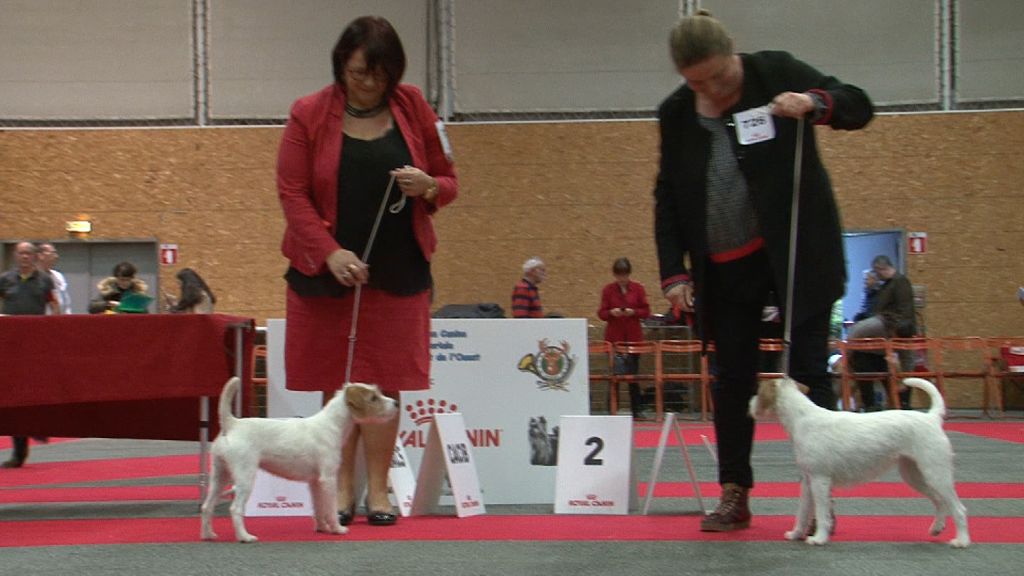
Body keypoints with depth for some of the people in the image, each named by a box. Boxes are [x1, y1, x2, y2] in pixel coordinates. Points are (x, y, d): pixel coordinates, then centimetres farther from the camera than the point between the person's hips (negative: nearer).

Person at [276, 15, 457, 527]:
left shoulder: (413, 109, 5)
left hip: (397, 272, 1)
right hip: (326, 270, -1)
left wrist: (428, 186, -13)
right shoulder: (309, 115, -1)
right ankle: (342, 489, 11)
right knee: (336, 382, 2)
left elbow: (448, 182, 11)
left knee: (384, 381, 1)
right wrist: (330, 252, -17)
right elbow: (292, 193, -5)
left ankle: (378, 489, 8)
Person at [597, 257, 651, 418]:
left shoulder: (638, 288, 5)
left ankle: (636, 410, 9)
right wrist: (611, 313, -16)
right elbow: (601, 313, 4)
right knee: (615, 373, -5)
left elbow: (646, 311, 4)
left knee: (633, 374, 3)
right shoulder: (607, 290, 4)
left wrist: (634, 312, -14)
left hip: (634, 337, 1)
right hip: (614, 337, -1)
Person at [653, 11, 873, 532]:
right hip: (723, 269, 3)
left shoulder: (776, 73, -5)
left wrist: (814, 104, -22)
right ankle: (734, 496, 13)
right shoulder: (676, 114, 3)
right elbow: (666, 199, 8)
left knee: (808, 368, -4)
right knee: (732, 379, 5)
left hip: (796, 252, -3)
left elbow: (859, 106, -1)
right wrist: (673, 272, -1)